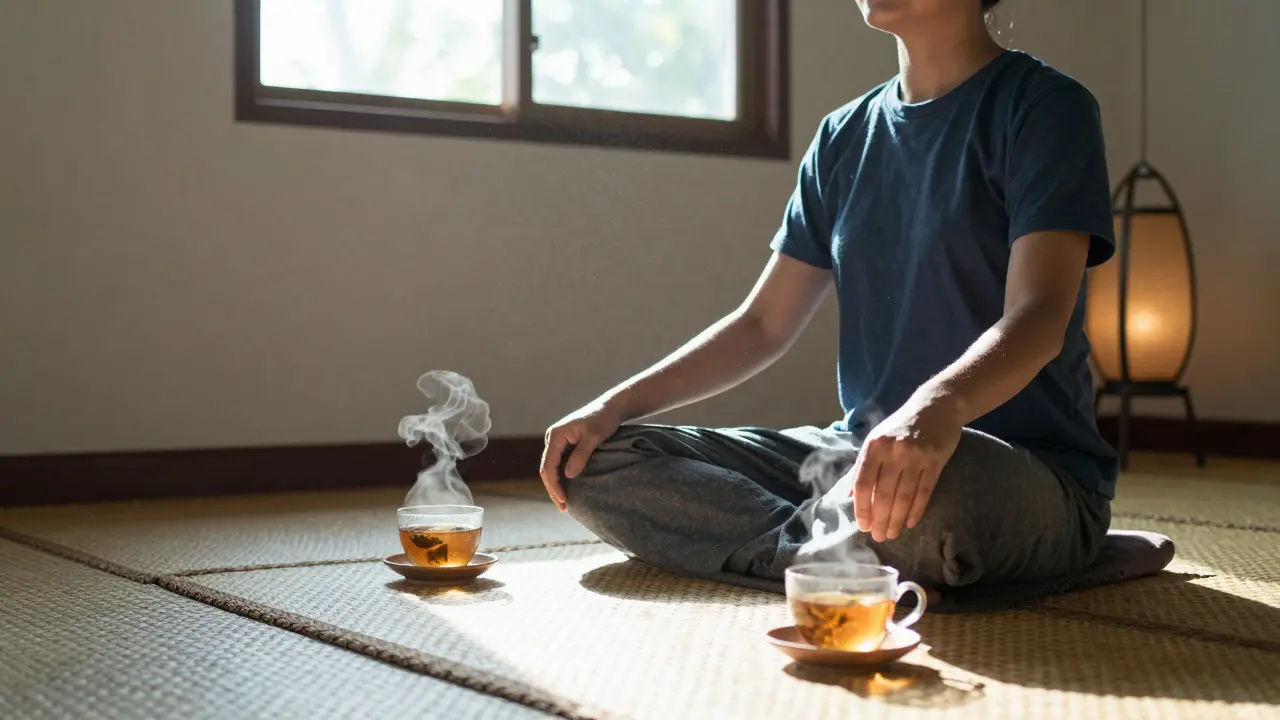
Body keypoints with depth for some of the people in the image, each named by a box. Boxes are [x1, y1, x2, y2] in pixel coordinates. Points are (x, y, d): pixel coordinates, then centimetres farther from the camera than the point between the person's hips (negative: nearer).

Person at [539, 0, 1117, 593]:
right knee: (597, 463, -7)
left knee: (929, 492, -42)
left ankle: (801, 543, -11)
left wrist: (939, 407, -42)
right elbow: (762, 325, 15)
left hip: (1033, 475, -6)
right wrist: (616, 405, 1)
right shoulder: (844, 137, 14)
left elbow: (1038, 318, -20)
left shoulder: (1042, 105, -5)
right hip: (858, 449, 6)